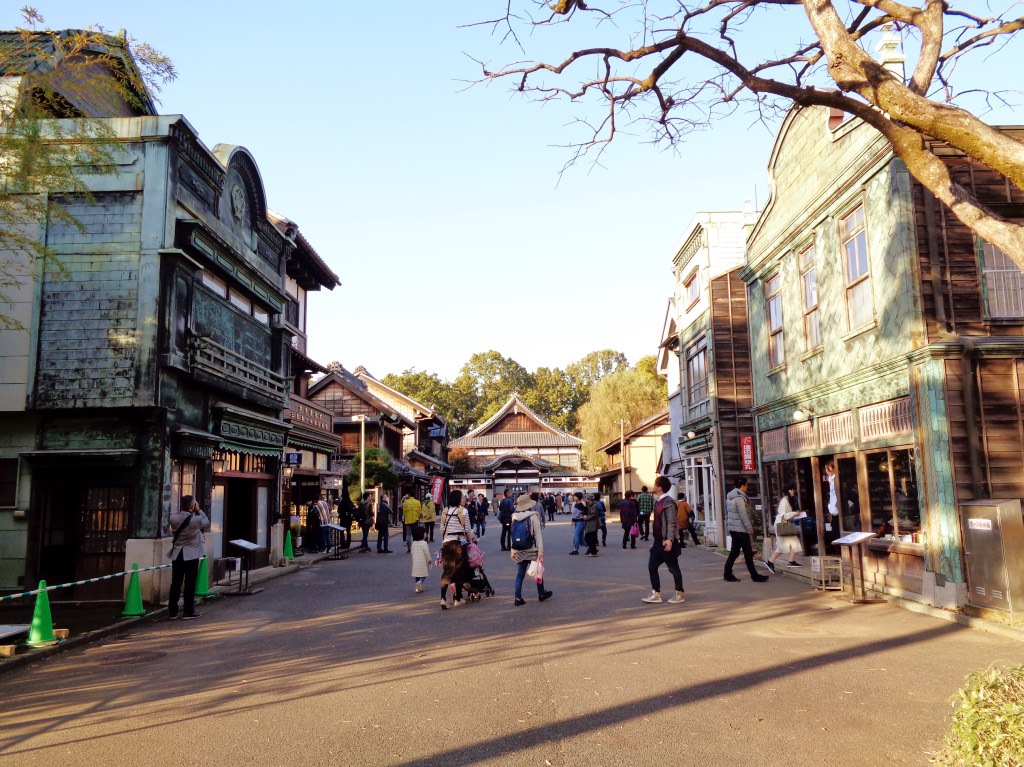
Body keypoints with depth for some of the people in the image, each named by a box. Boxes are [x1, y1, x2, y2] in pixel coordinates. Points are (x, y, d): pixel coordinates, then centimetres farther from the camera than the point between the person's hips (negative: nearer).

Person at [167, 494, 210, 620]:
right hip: (192, 555, -4)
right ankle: (188, 611, 7)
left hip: (177, 555, 4)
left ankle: (172, 611, 15)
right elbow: (206, 522, 4)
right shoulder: (196, 520, -18)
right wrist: (199, 510, 7)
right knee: (190, 583, 4)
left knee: (175, 583, 10)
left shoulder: (173, 518, -7)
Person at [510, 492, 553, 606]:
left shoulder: (515, 517, 2)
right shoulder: (533, 516, -10)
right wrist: (541, 550, -12)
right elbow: (538, 535, -12)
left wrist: (513, 551, 12)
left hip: (519, 550, 3)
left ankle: (518, 598, 5)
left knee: (520, 574, 8)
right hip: (532, 550, -3)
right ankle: (541, 594, 28)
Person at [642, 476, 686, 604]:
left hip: (667, 542, -9)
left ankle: (680, 594, 16)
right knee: (652, 566, 6)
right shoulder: (658, 501, 12)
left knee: (673, 568, 4)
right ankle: (656, 594, 13)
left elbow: (672, 522, -20)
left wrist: (670, 539, -28)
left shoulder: (668, 502, -14)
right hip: (658, 541, 9)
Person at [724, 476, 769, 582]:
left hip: (733, 528, 9)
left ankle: (728, 574, 10)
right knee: (748, 553, -3)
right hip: (741, 529, -9)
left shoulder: (730, 497, 14)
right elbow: (743, 515, -19)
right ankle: (754, 575, 2)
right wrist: (749, 528, -15)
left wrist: (727, 527, 22)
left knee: (734, 552, 11)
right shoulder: (740, 498, -16)